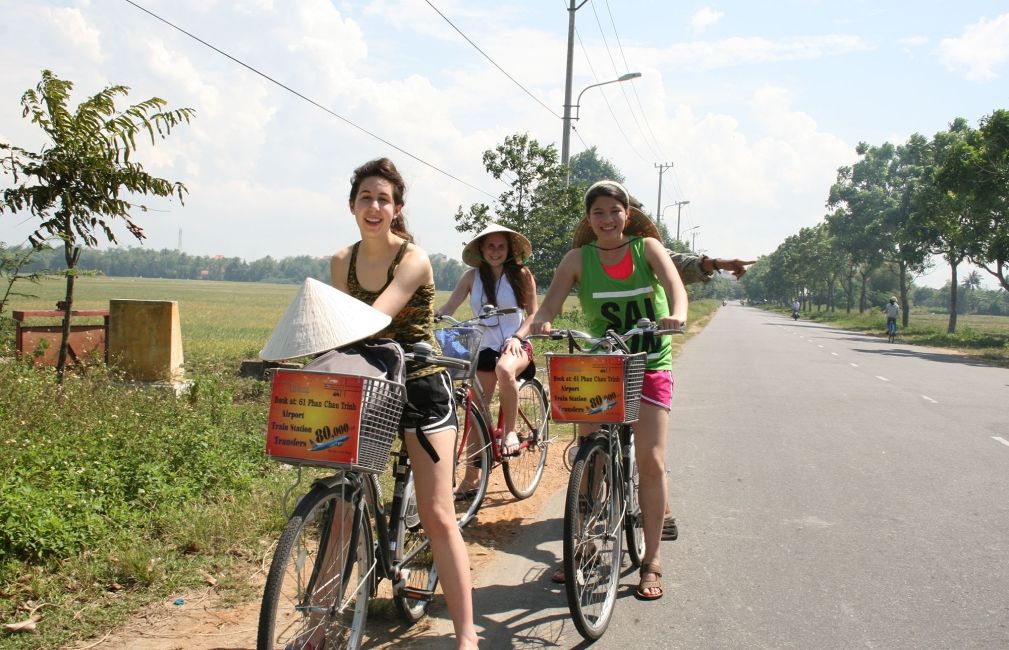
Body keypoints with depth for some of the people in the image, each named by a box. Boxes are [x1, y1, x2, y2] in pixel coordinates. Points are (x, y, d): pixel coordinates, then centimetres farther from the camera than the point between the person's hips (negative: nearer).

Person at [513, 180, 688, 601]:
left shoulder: (647, 247, -2)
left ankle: (651, 559, 7)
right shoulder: (579, 258, -1)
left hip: (650, 365, -1)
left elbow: (674, 283, -20)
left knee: (651, 460, -7)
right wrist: (525, 330, -34)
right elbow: (549, 304, -12)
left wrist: (676, 314, -43)